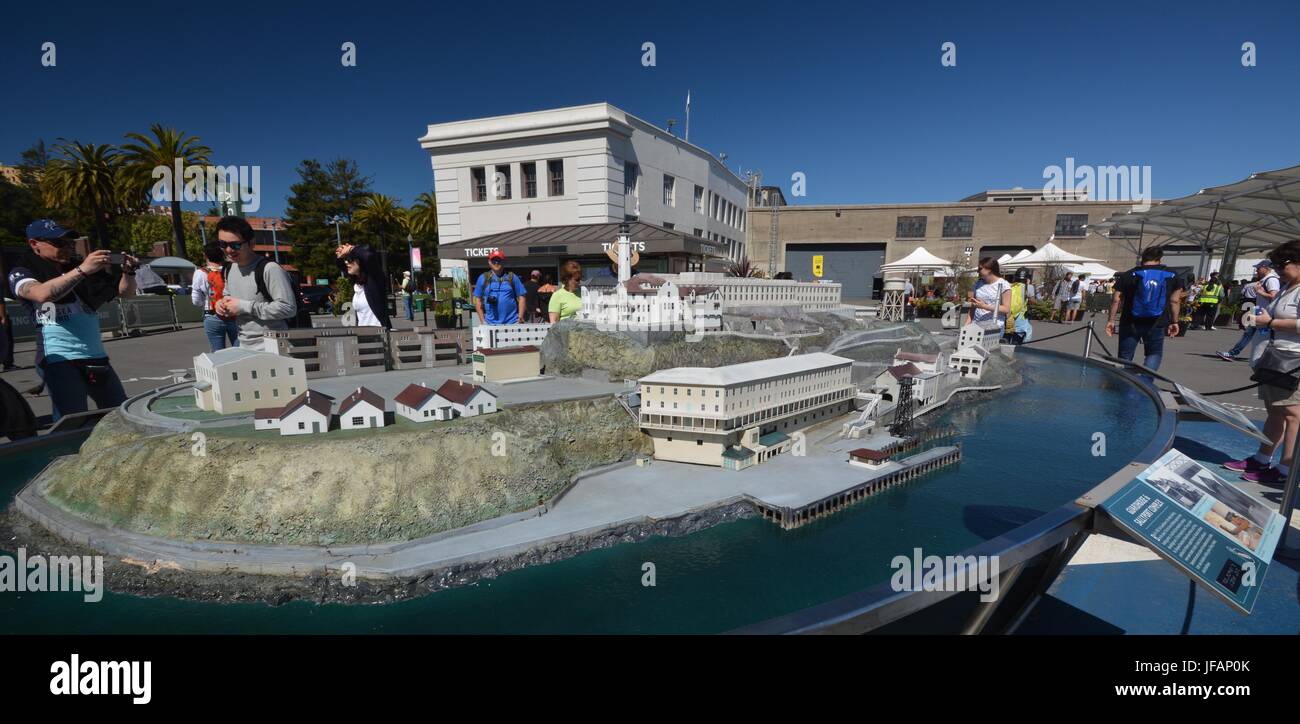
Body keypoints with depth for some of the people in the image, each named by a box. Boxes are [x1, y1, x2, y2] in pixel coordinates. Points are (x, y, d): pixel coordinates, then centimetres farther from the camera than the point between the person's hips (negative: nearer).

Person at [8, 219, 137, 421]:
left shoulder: (80, 269, 16)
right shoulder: (22, 273, 2)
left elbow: (125, 290, 15)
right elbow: (42, 293, -22)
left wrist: (128, 271, -7)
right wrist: (82, 270, -31)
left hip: (97, 357, 5)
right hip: (60, 359, -5)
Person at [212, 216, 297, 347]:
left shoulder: (269, 269, -18)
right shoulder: (228, 269, 9)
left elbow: (288, 308, -25)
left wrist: (244, 306, -20)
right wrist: (222, 304, 2)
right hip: (243, 347, 8)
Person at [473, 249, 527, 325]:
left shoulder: (512, 277, 8)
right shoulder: (483, 278, 9)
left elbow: (521, 297, 7)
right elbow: (478, 300, 10)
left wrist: (520, 317, -2)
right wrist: (482, 321, 3)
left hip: (512, 322, 0)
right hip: (490, 323, 0)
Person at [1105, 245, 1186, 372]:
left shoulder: (1128, 275, -2)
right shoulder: (1172, 276, 5)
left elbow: (1116, 300, -4)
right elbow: (1175, 301, 5)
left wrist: (1111, 320, 1)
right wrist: (1174, 322, 13)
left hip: (1130, 323, -1)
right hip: (1157, 324, 1)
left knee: (1125, 356, 8)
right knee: (1154, 353, 18)